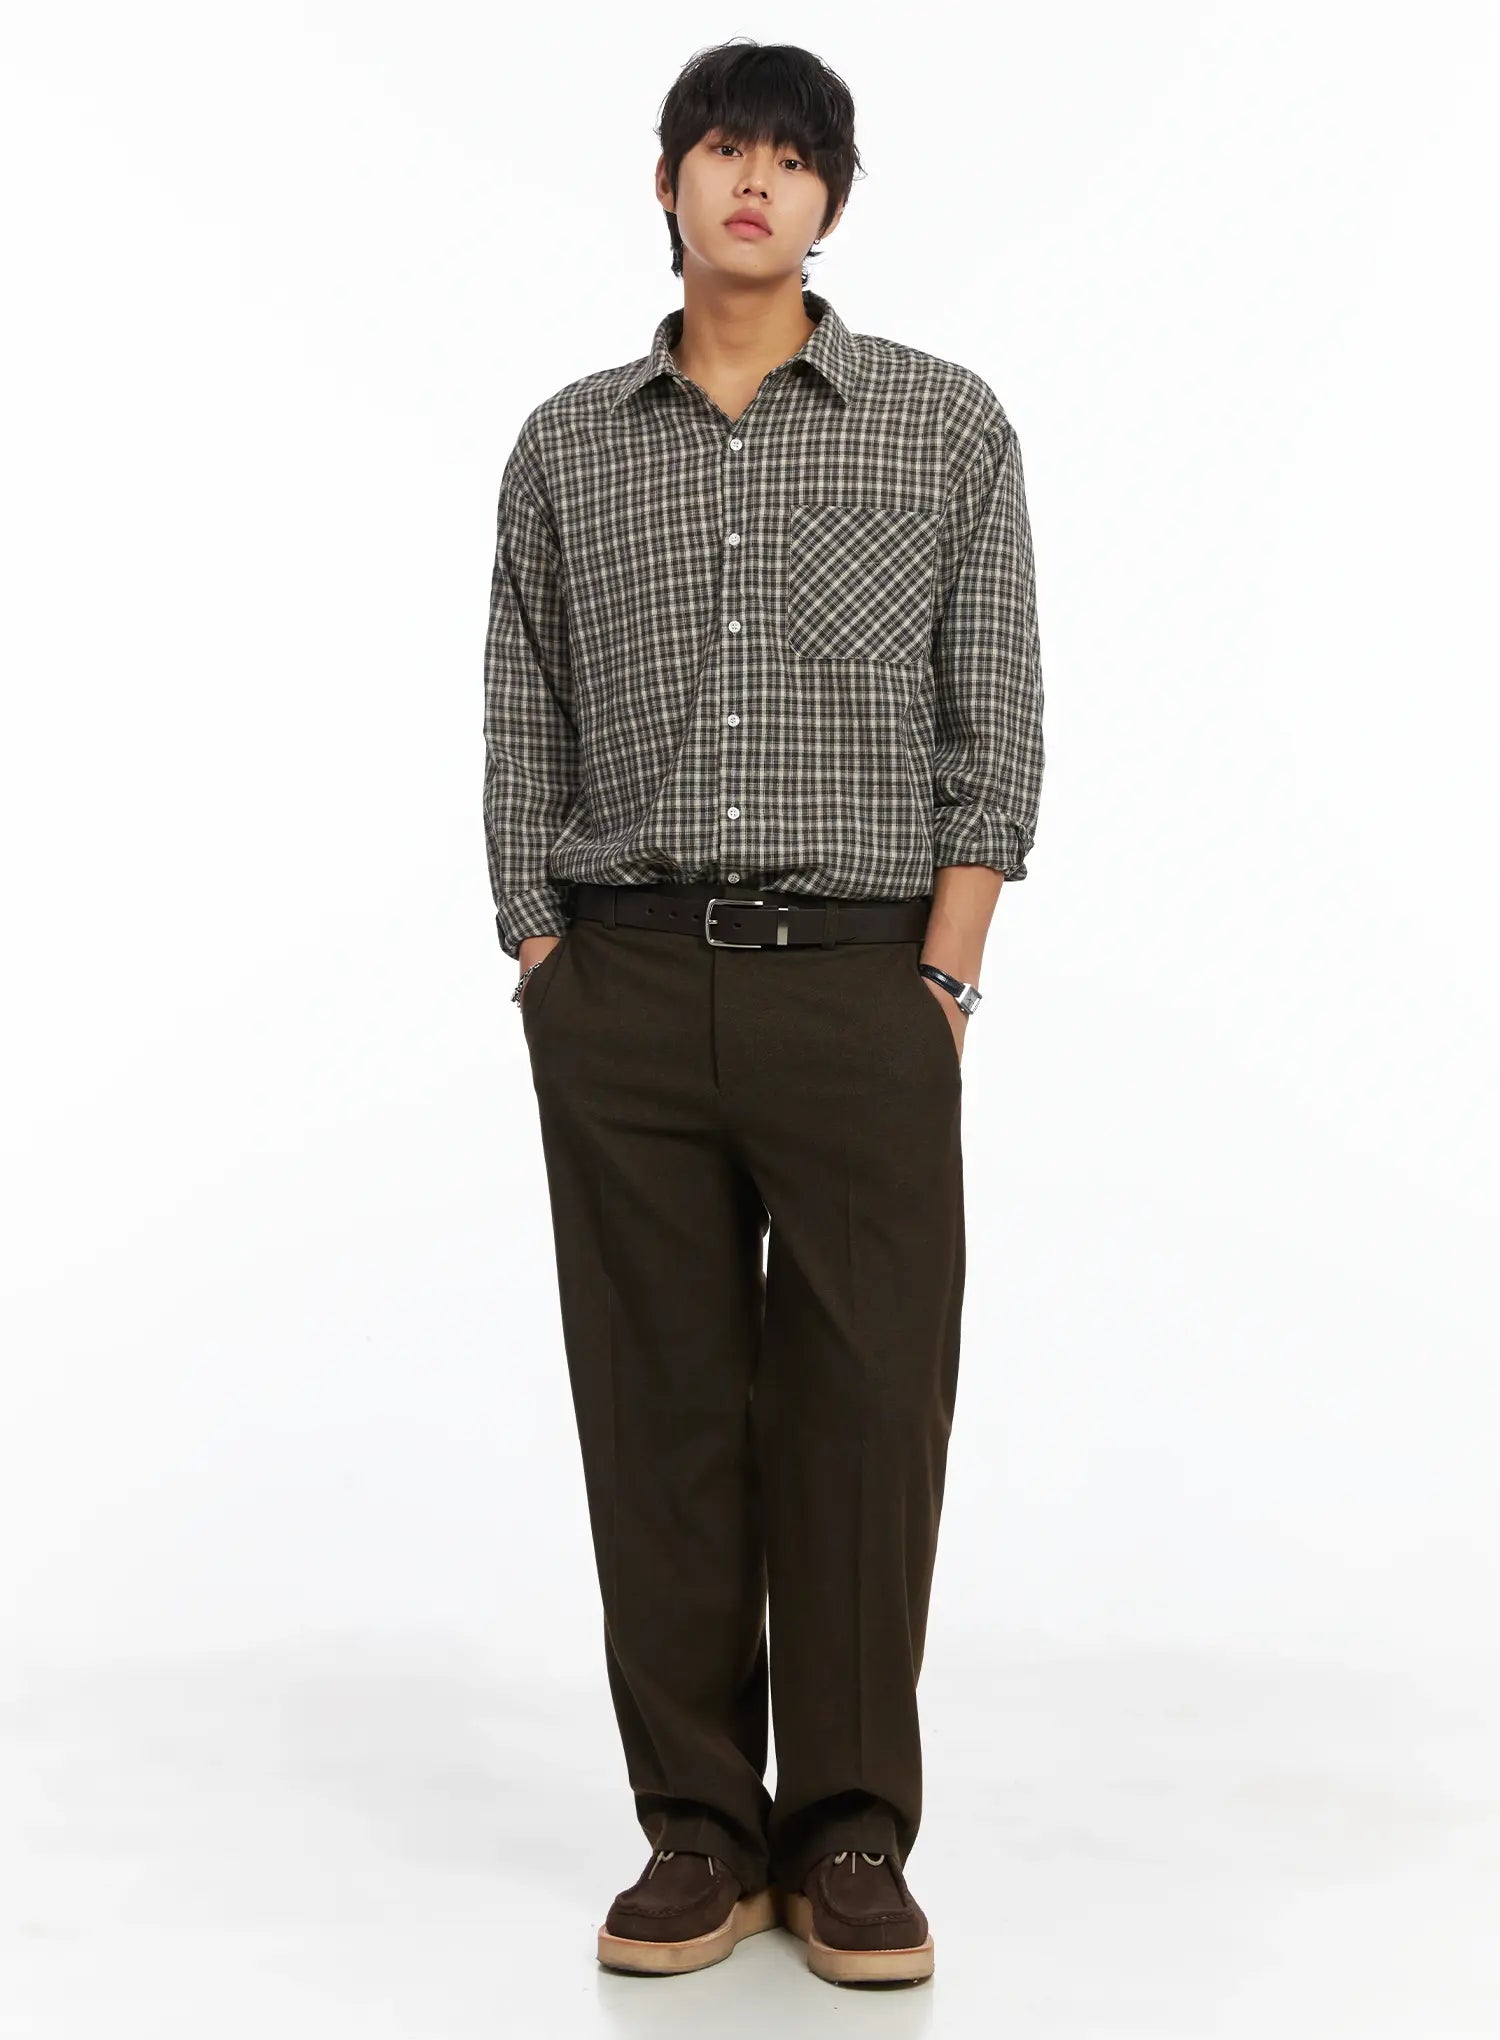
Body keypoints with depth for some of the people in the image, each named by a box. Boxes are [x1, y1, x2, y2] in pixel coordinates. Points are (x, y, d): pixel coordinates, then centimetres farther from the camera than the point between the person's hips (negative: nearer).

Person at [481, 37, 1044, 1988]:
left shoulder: (946, 420, 5)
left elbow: (994, 726, 2)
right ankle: (700, 1829, 17)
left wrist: (944, 982, -6)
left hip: (859, 980, -1)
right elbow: (523, 736, 11)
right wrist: (549, 980, 2)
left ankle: (853, 1840, 14)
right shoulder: (566, 444, 11)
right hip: (622, 995, 2)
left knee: (865, 1413, 0)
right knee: (661, 1412, 5)